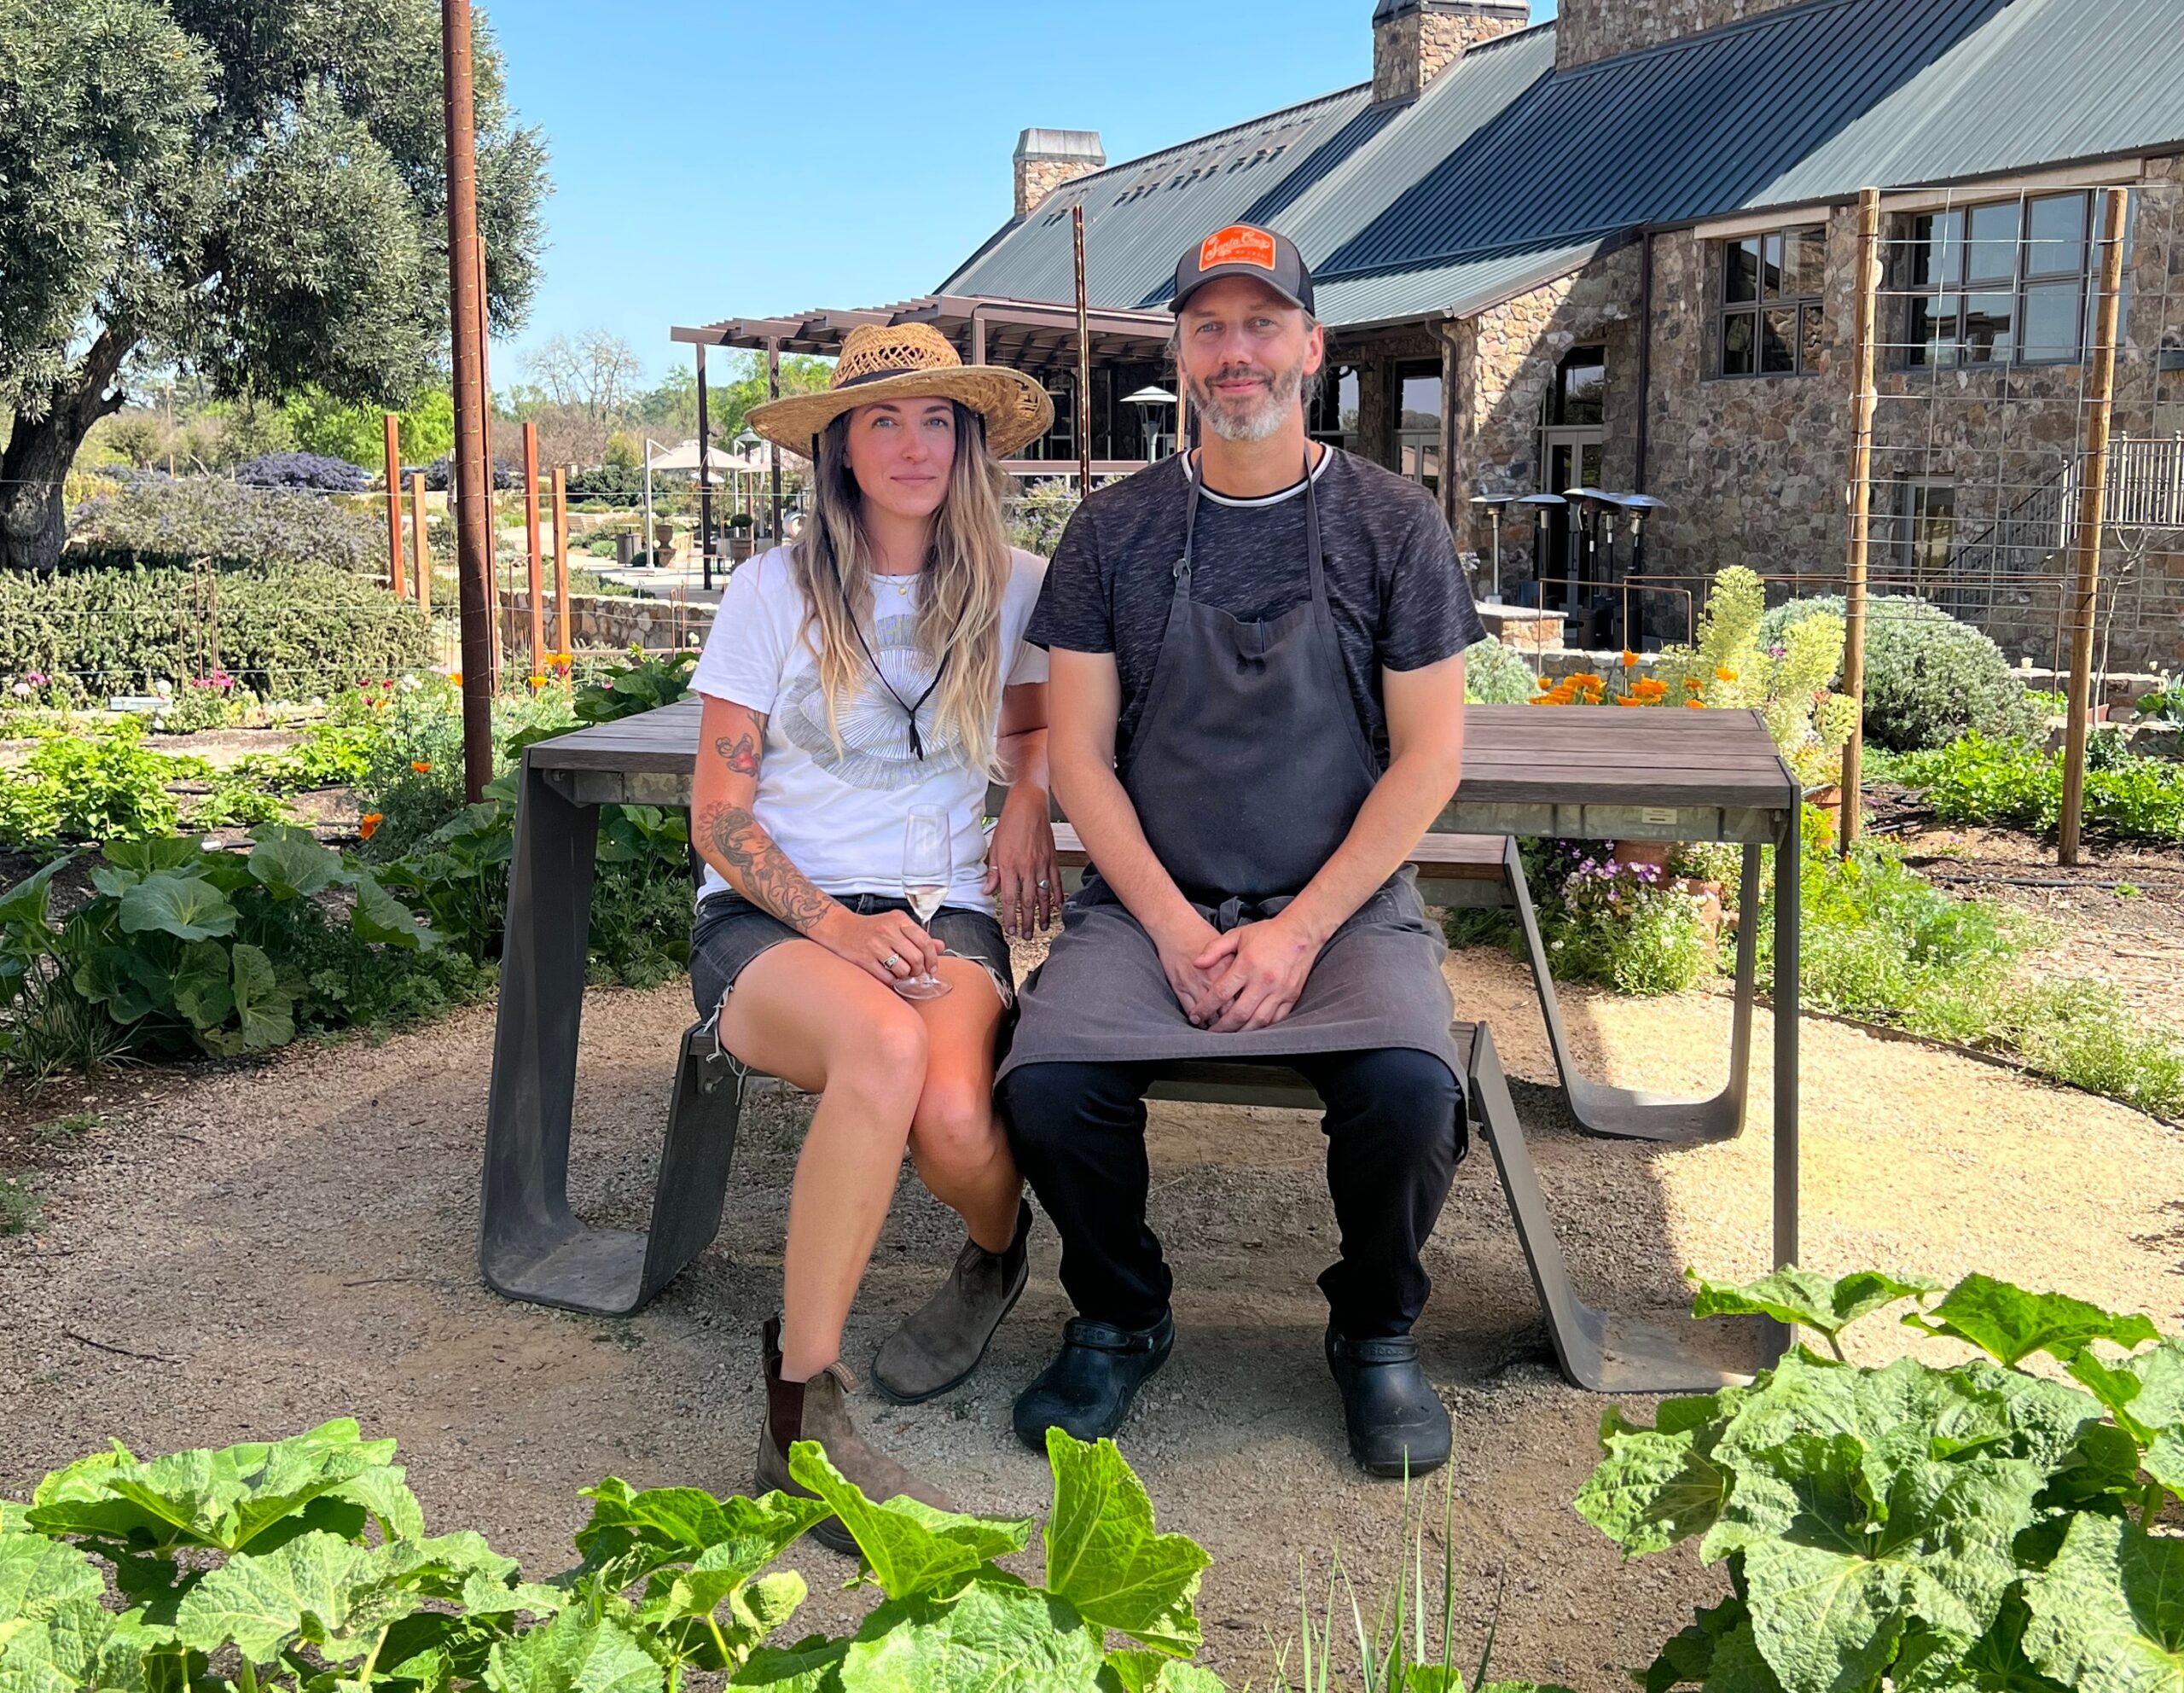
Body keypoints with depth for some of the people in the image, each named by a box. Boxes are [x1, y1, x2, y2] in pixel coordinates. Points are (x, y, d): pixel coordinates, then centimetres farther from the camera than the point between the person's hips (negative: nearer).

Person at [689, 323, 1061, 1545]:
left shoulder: (1010, 588, 9)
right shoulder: (775, 589, 2)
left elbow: (1036, 719, 30)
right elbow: (719, 813, 0)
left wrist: (1030, 800, 6)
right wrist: (832, 925, -16)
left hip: (942, 912, 2)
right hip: (771, 917, -1)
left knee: (954, 1117, -32)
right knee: (884, 1045, -38)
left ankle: (999, 1251, 8)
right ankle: (805, 1413, -25)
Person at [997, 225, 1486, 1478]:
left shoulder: (1394, 524, 3)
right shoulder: (1116, 530, 6)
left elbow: (1430, 757, -1)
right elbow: (1079, 754, 3)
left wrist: (1299, 932, -12)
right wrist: (1174, 928, -10)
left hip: (1346, 903, -1)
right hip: (1151, 904, 1)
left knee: (1409, 1087, -29)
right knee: (1048, 1083, -25)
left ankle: (1377, 1331, 4)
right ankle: (1120, 1322, 6)